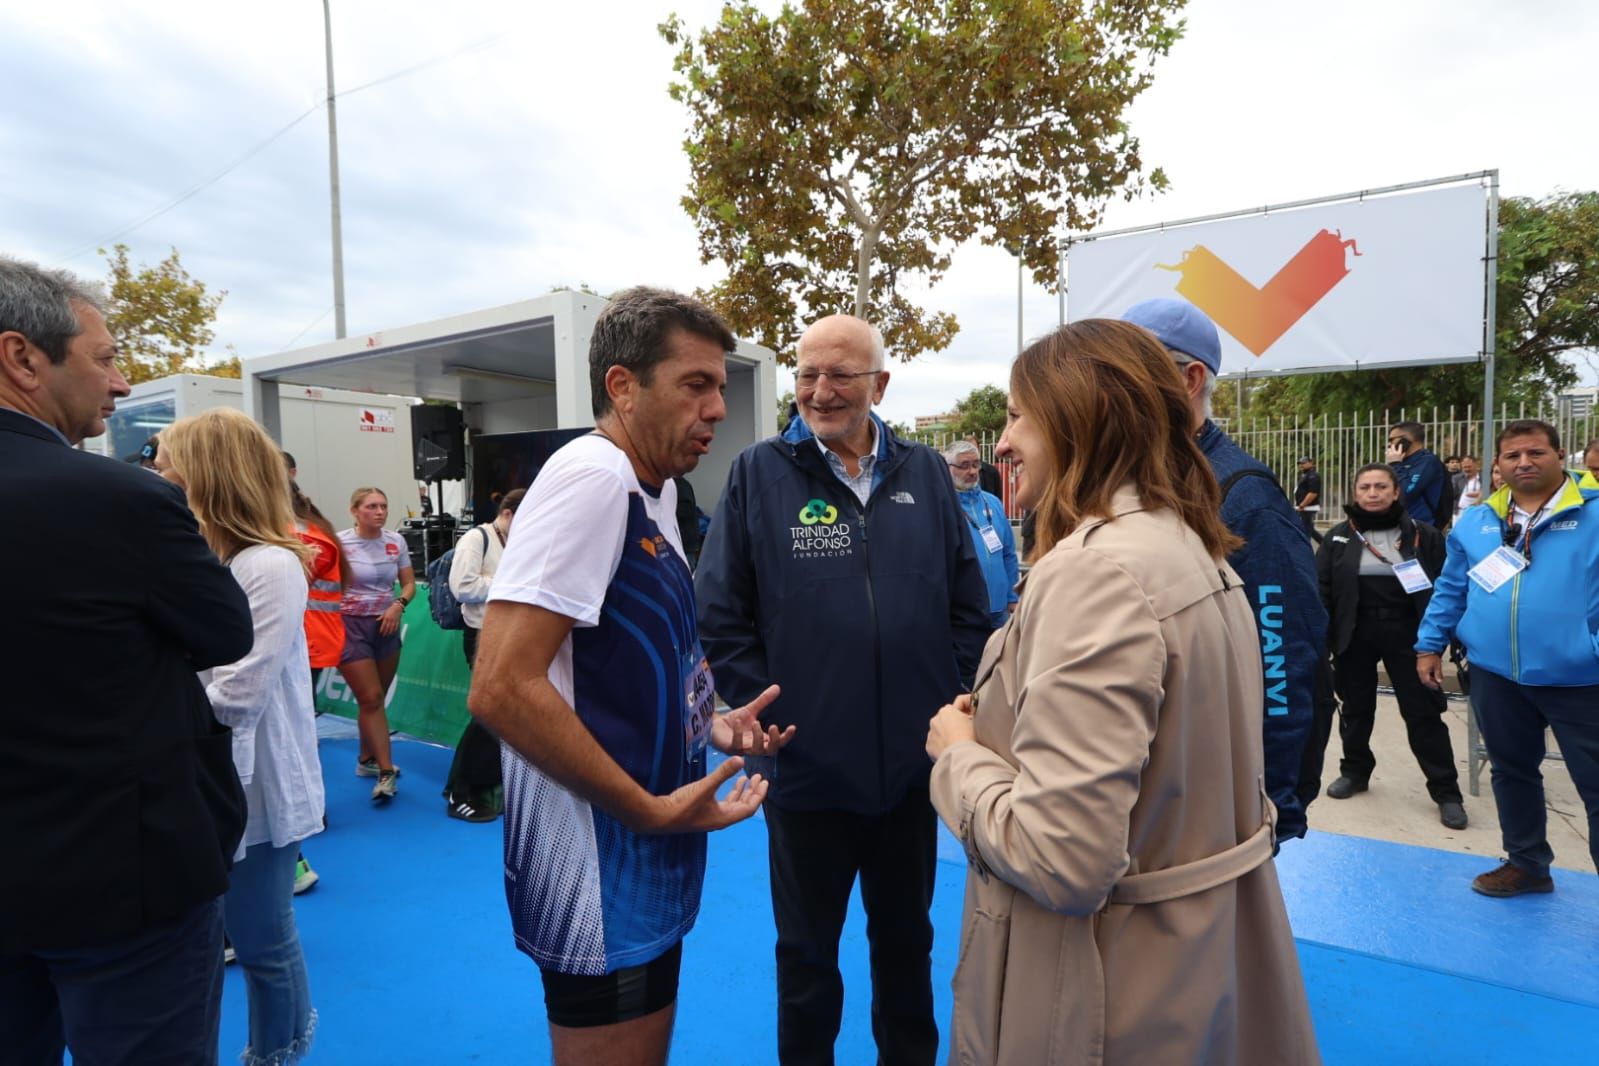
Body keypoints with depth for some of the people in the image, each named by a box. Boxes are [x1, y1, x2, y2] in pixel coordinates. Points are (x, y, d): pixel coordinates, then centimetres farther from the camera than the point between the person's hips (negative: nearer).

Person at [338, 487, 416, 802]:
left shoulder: (396, 542, 2)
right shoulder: (340, 543, -9)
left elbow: (409, 583, 6)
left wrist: (398, 605, -11)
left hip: (386, 626, 4)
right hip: (351, 626, -4)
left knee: (376, 699, 14)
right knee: (371, 699, -7)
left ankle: (366, 760, 32)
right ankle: (386, 772, -2)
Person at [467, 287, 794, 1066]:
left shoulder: (653, 488, 7)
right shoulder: (592, 474, -21)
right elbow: (501, 690, -28)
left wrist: (706, 724, 5)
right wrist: (654, 812, -21)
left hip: (646, 864, 9)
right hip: (600, 875, -9)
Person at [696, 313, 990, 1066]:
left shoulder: (926, 474, 2)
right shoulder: (758, 473, -7)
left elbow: (970, 607, 6)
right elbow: (719, 617, -7)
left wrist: (951, 705, 1)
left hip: (913, 763, 3)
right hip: (806, 767, -2)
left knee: (907, 936, 24)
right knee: (807, 948, 20)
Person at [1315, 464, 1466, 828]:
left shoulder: (1423, 535, -1)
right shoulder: (1339, 537, 1)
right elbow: (1322, 589, 0)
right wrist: (1320, 636, -7)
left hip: (1407, 635, -1)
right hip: (1355, 635, 1)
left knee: (1423, 712, 4)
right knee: (1356, 707, 14)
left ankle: (1446, 792, 16)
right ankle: (1354, 771, 32)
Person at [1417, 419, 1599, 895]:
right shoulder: (1476, 521, 8)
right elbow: (1450, 589, 13)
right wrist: (1430, 644, 10)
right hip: (1496, 674, 4)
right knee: (1512, 771, 18)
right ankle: (1527, 863, 36)